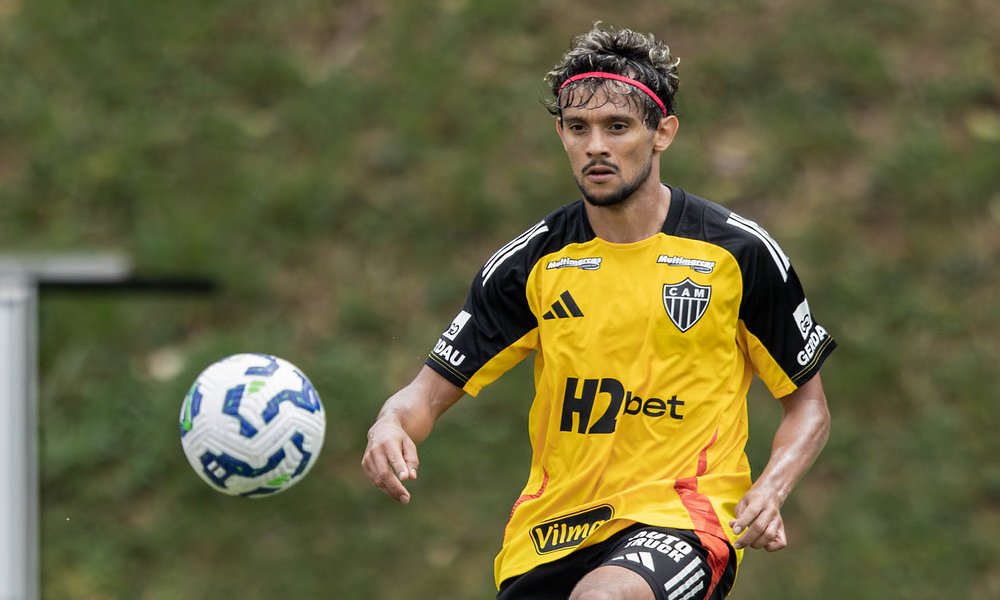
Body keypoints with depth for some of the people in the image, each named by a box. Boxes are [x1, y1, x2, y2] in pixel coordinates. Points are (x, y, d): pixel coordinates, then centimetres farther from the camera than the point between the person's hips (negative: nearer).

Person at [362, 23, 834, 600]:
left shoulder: (740, 252, -1)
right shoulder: (532, 263, 4)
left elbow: (808, 406, 7)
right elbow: (432, 391, 6)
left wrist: (767, 493, -12)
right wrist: (391, 427, -18)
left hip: (684, 515, -4)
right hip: (554, 525, 4)